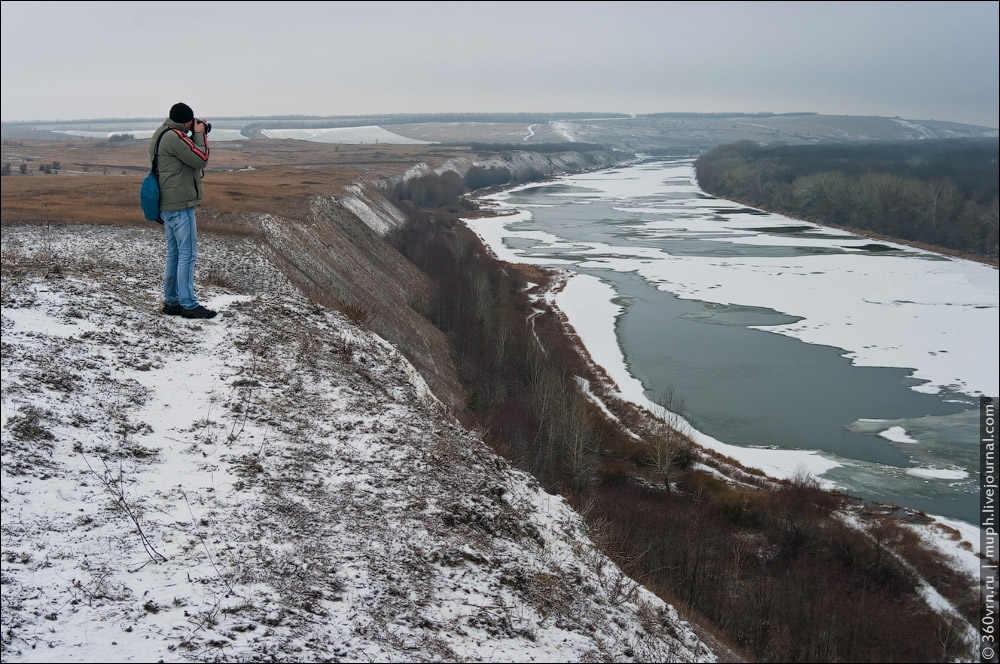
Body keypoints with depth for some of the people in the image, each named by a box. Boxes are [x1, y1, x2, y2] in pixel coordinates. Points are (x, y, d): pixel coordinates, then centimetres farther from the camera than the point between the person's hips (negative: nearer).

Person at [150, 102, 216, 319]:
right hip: (180, 205, -10)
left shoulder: (161, 134, 14)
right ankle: (189, 305, -4)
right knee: (187, 254, -6)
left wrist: (197, 135, 7)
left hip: (167, 205, 10)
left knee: (174, 254, 14)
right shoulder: (174, 136, -18)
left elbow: (187, 157, 17)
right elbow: (201, 159, -17)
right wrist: (200, 135, -5)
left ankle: (172, 302, 18)